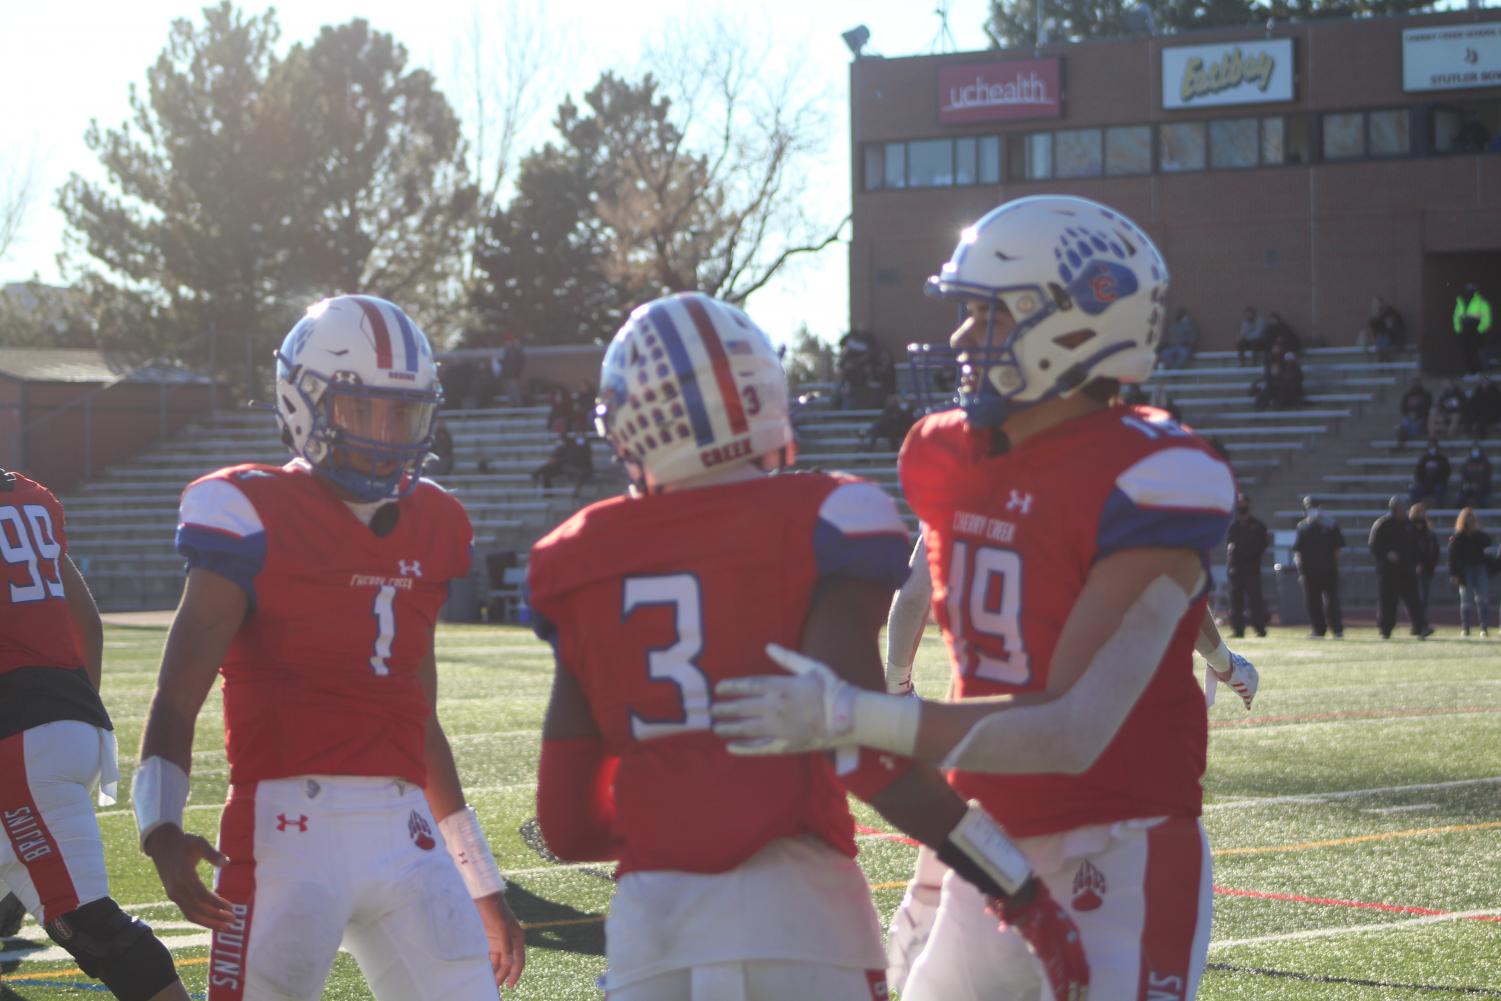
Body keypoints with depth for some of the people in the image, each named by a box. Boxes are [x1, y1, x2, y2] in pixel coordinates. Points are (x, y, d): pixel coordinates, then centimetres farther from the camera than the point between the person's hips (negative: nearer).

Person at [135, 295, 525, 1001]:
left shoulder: (428, 530, 15)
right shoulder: (256, 519, -3)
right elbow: (175, 704, -8)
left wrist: (484, 889, 24)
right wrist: (162, 832, -27)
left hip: (406, 836, 6)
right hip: (290, 830, -6)